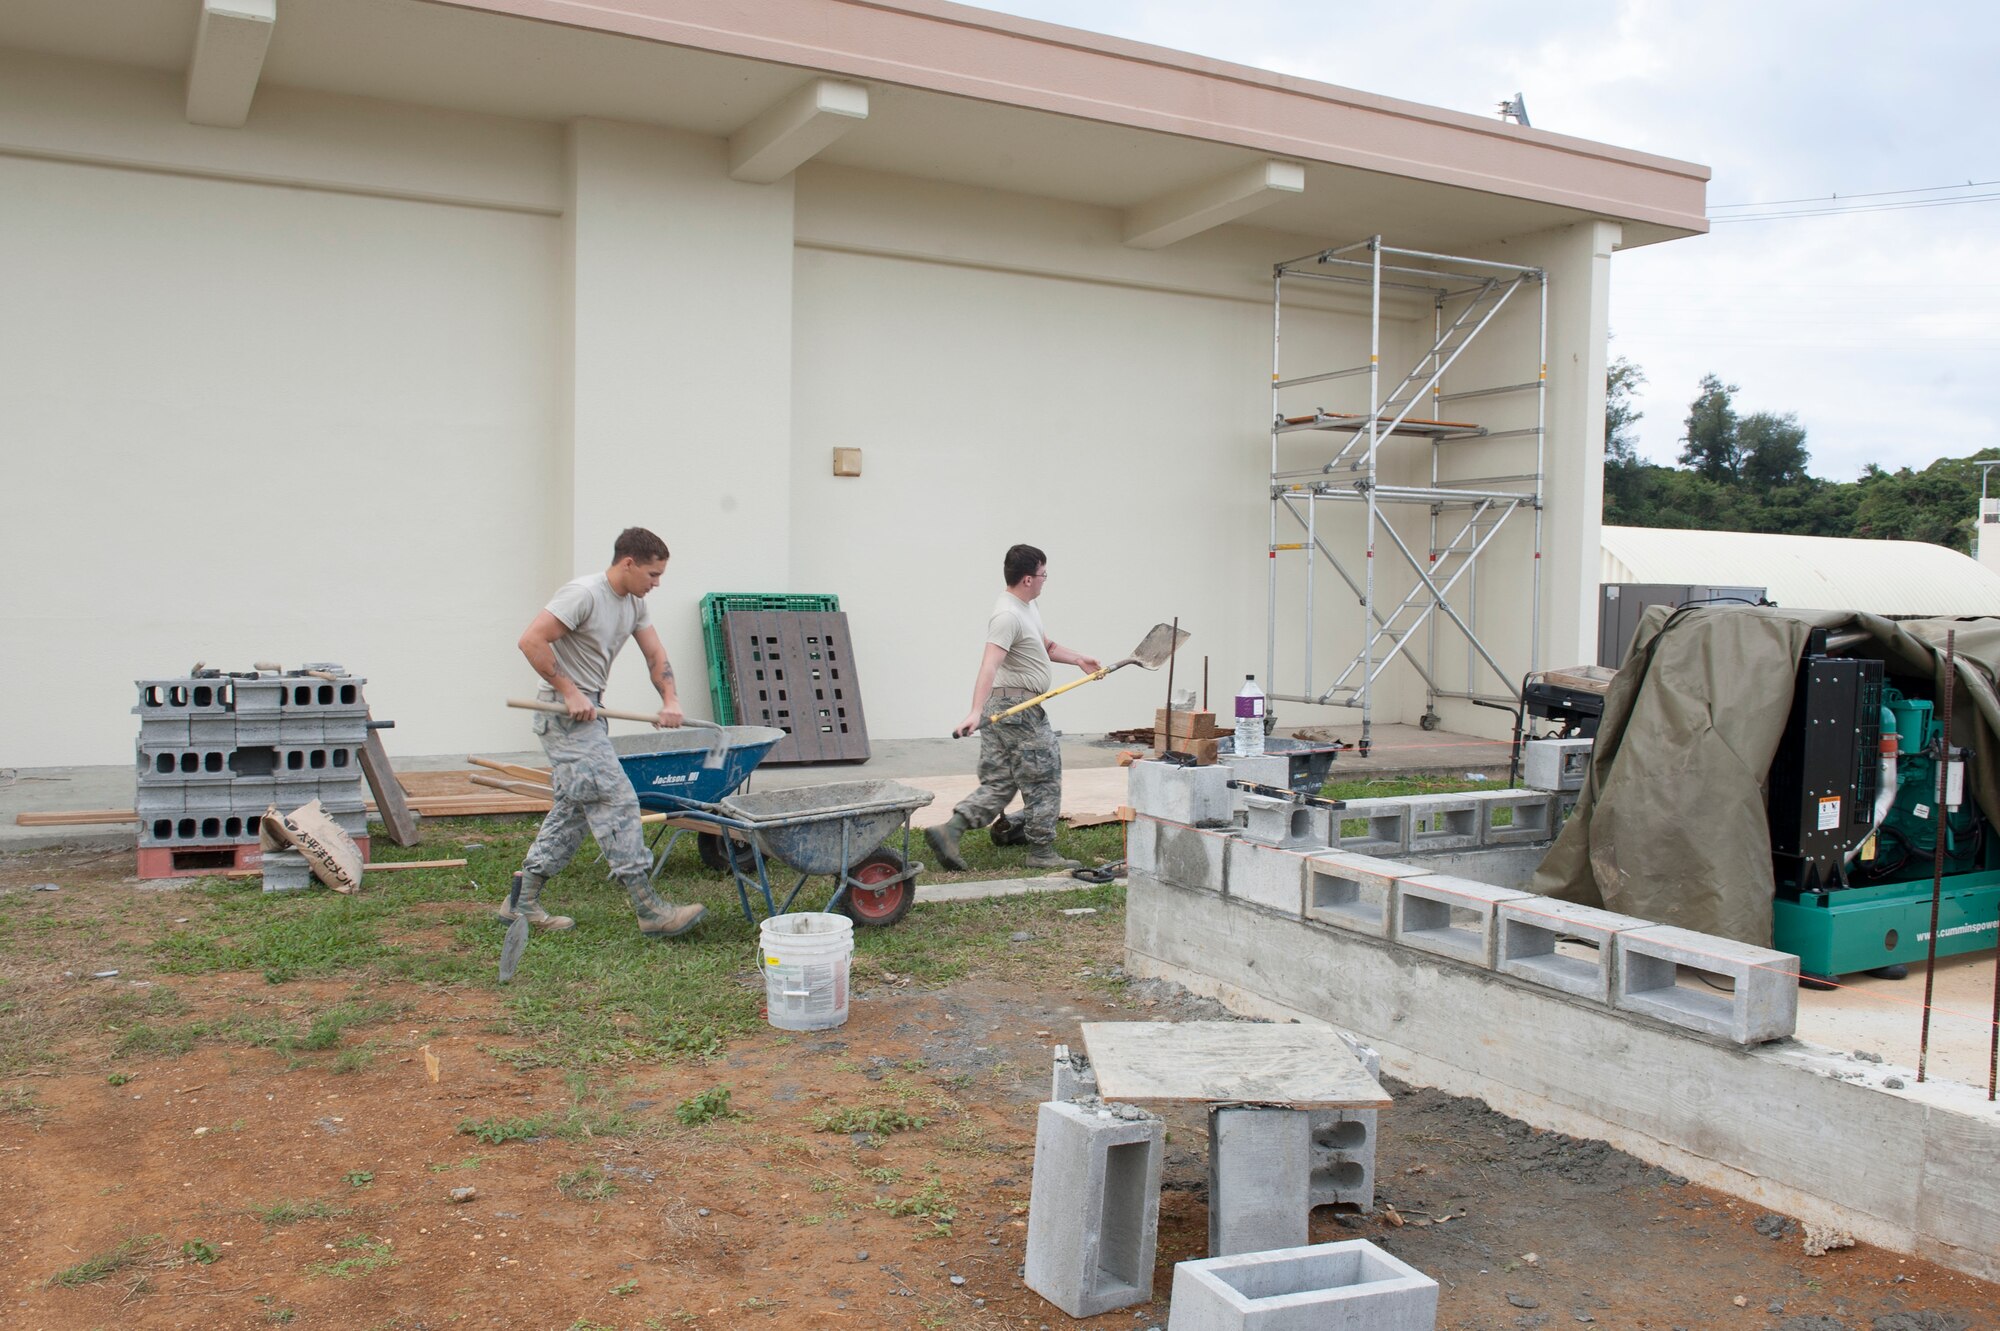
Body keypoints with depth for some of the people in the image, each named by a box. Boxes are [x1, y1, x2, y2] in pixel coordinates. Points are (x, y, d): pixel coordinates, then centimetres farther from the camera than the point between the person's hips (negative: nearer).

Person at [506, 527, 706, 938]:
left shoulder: (634, 602, 10)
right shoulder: (584, 594, -18)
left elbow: (655, 653, 12)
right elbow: (531, 641, -23)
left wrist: (670, 701, -4)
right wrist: (569, 692, -21)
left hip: (588, 712, 10)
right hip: (565, 715, -10)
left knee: (574, 808, 13)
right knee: (616, 801, -12)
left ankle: (522, 901, 20)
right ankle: (649, 910, -10)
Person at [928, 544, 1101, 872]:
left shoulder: (1027, 608, 16)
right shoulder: (1008, 615, -19)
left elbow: (1046, 646, 32)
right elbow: (989, 664, -30)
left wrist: (1079, 659, 24)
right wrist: (976, 711, -40)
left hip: (1000, 708, 10)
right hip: (1016, 708, -10)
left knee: (997, 785, 8)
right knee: (1043, 780, 1)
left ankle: (948, 831, -2)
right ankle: (1041, 852, 10)